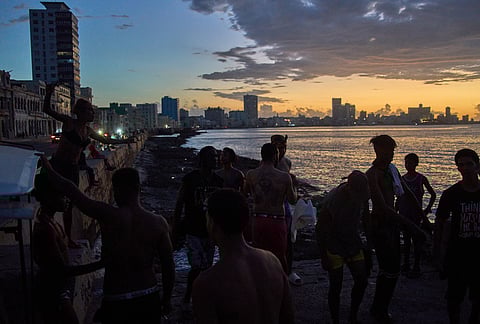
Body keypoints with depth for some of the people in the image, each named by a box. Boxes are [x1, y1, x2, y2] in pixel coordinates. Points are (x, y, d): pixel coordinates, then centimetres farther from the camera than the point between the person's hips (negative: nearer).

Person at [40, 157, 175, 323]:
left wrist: (48, 168, 6)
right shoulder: (158, 223, -9)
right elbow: (168, 266, -2)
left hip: (117, 303, -3)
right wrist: (167, 299, 12)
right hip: (149, 299, 3)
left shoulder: (109, 216, -17)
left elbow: (69, 189, -10)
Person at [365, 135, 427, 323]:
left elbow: (407, 192, 22)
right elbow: (383, 207, -27)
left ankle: (379, 309, 25)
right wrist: (411, 226, -30)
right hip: (379, 224, -8)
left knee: (389, 269, 12)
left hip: (393, 222, 8)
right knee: (391, 270, -8)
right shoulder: (372, 175, -18)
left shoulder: (392, 169, 8)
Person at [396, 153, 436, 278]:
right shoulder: (402, 179, 6)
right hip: (404, 213, 4)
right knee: (406, 240, 11)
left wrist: (428, 208, -7)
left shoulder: (421, 178, -4)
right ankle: (406, 265, 21)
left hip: (416, 213, -4)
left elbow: (433, 194, 3)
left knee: (416, 240, 0)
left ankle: (416, 267, 6)